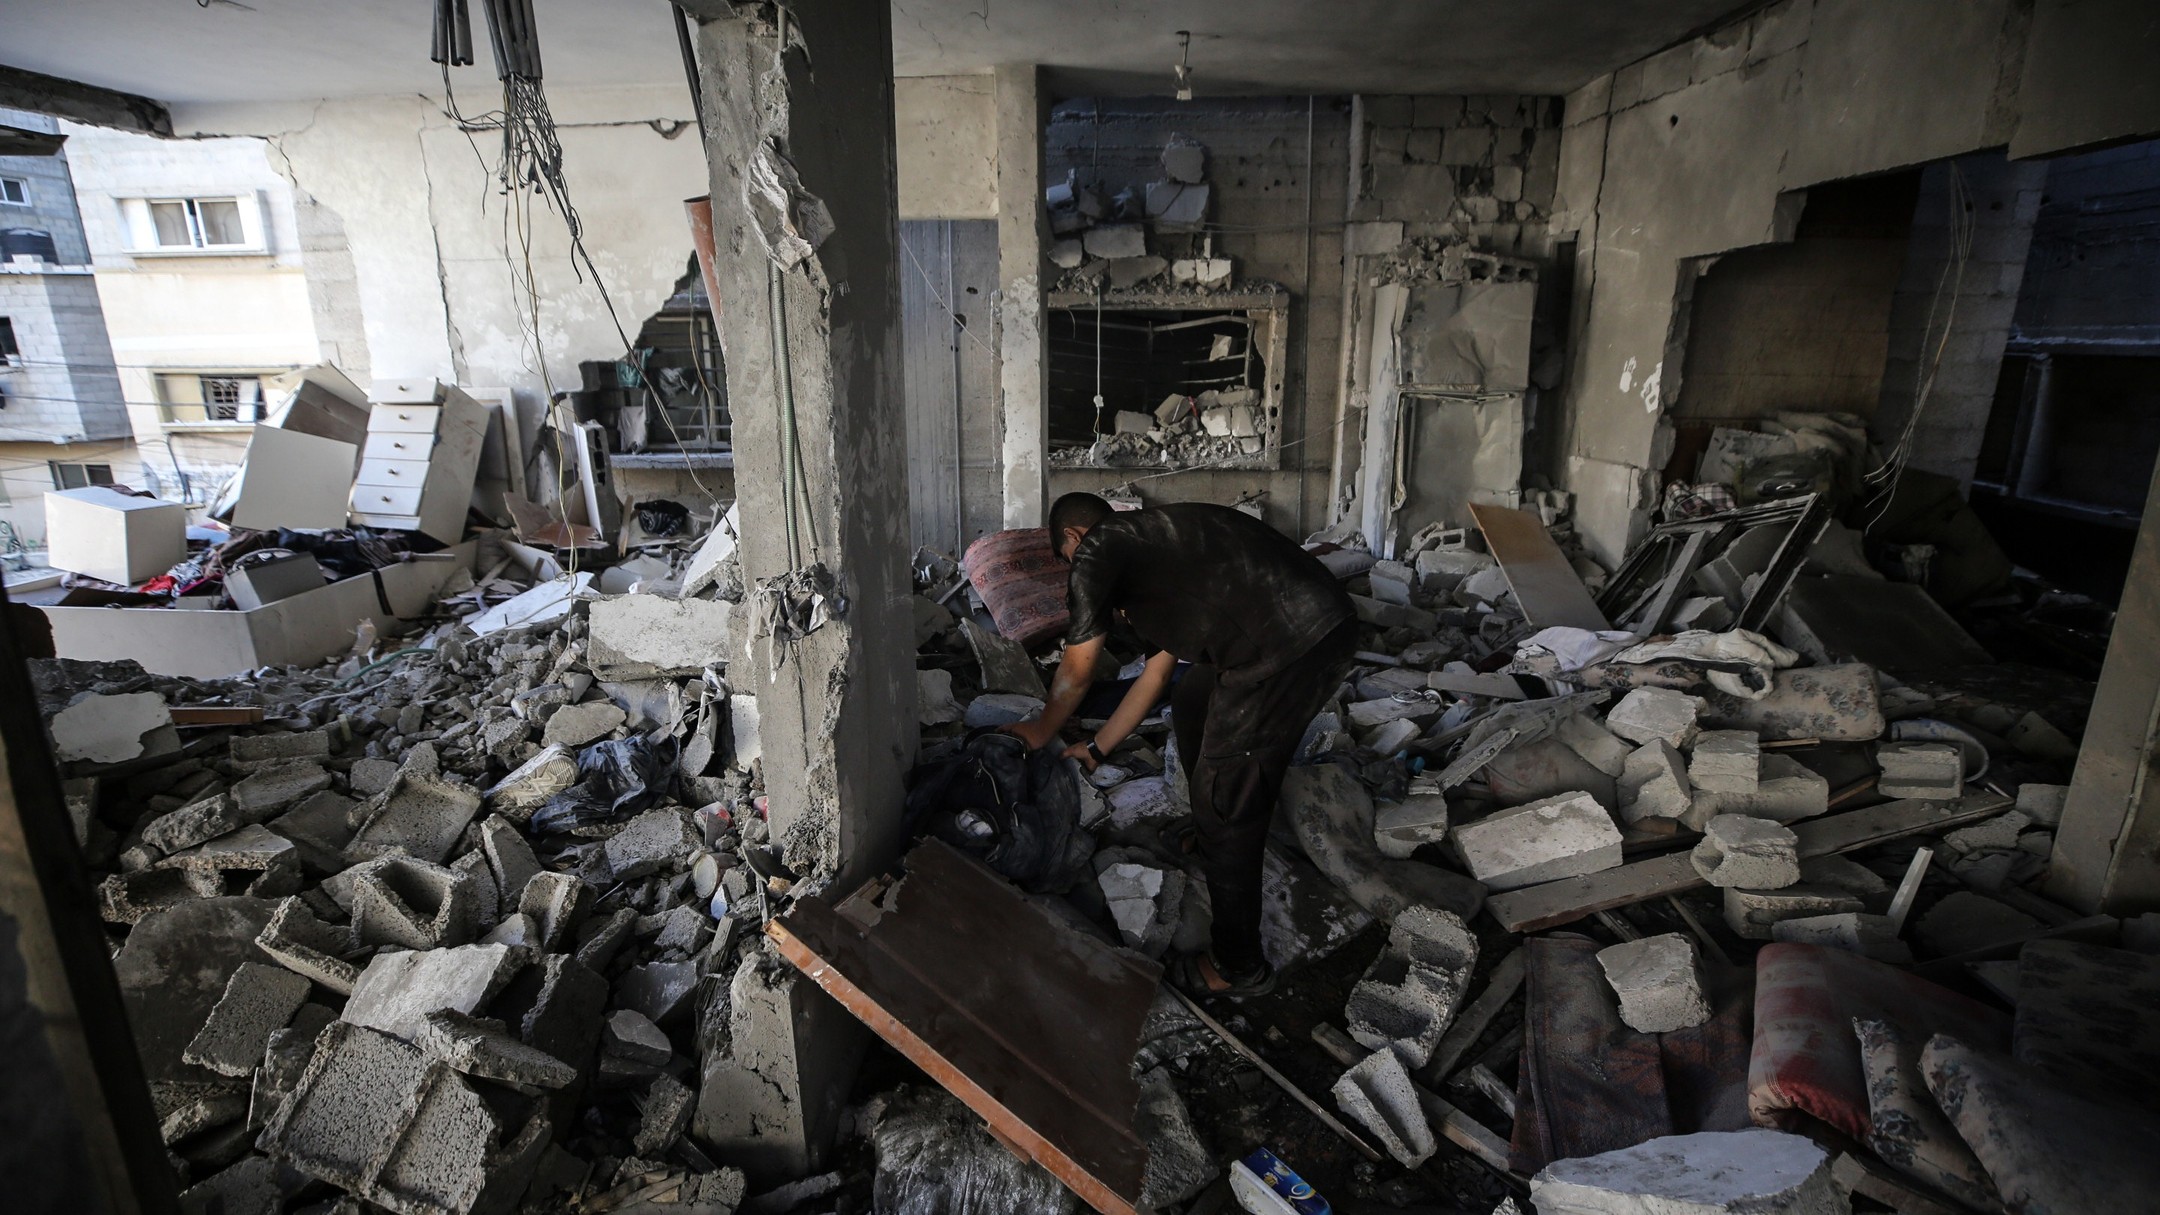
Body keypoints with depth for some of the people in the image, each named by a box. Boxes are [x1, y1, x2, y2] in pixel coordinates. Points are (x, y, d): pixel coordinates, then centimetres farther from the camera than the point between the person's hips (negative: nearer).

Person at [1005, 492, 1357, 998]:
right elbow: (1157, 672, 33)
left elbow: (1076, 673, 9)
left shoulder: (1098, 550, 2)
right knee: (1192, 704, 31)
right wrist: (1096, 749, 39)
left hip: (1295, 647, -10)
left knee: (1226, 809, 2)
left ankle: (1239, 968, 18)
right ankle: (1209, 837, 50)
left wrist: (1040, 733, 28)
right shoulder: (1154, 544, 29)